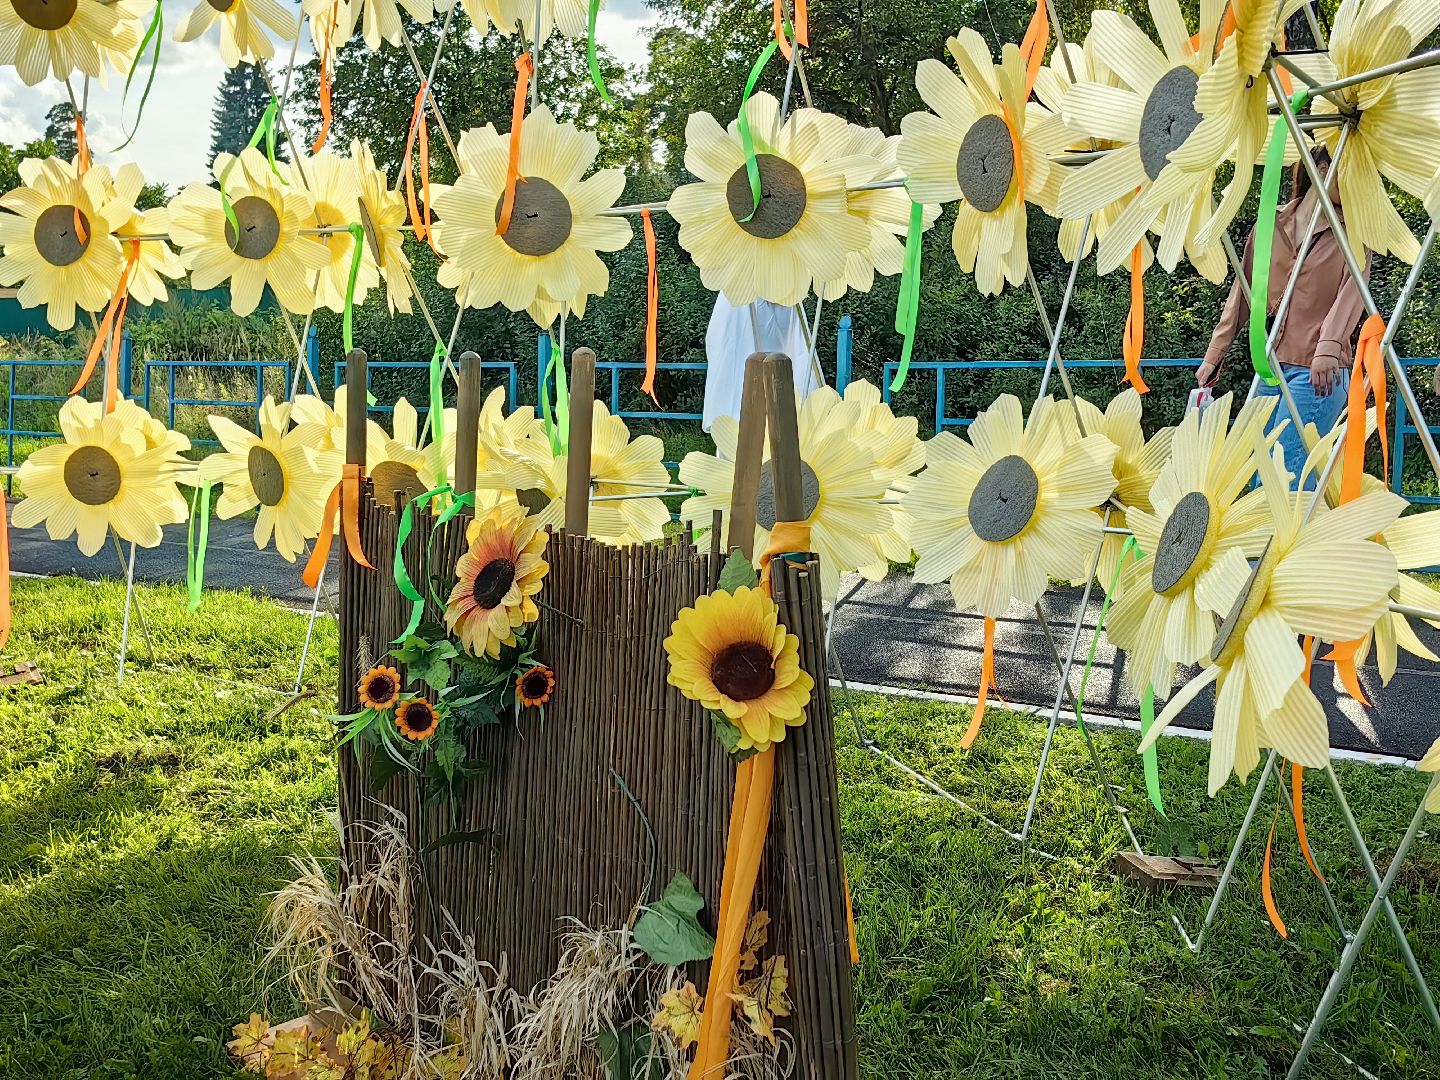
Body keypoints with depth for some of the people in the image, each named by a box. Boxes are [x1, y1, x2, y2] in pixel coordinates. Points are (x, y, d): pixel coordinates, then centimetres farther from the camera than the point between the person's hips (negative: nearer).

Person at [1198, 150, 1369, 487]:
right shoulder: (1271, 226, 13)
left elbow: (1352, 290, -12)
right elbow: (1243, 292, 14)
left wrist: (1328, 349, -29)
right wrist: (1215, 354, 8)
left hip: (1319, 371, -4)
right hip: (1272, 367, 4)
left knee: (1286, 480, -11)